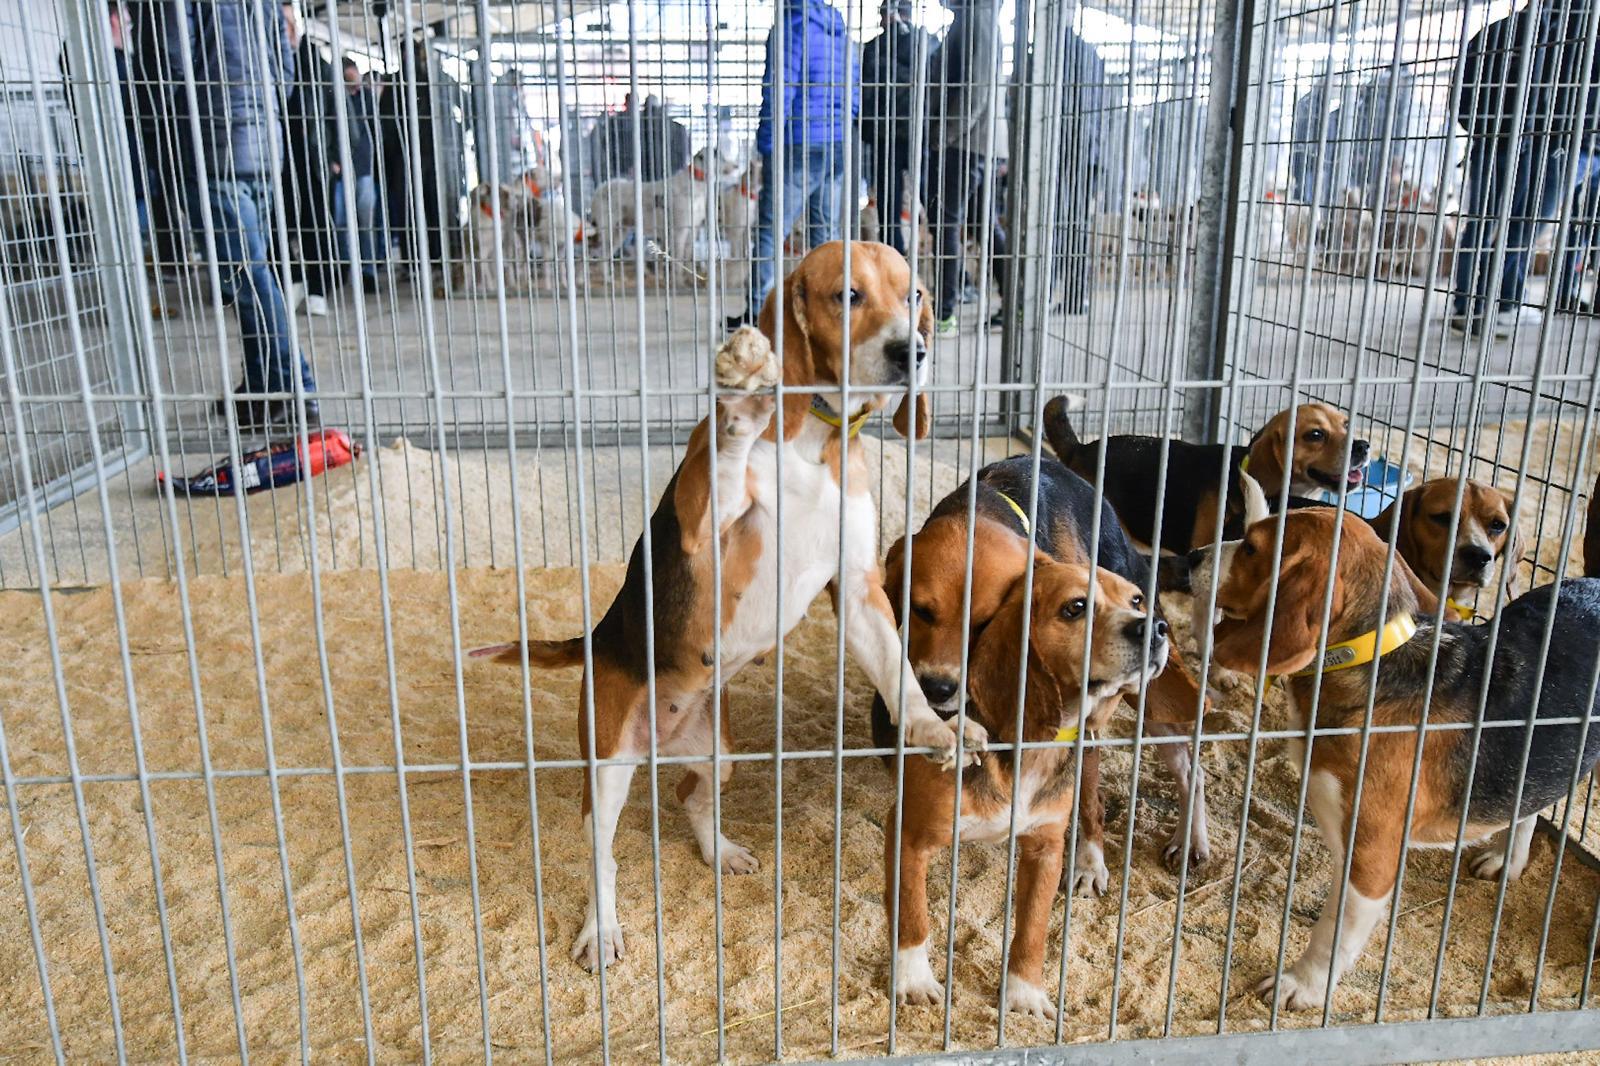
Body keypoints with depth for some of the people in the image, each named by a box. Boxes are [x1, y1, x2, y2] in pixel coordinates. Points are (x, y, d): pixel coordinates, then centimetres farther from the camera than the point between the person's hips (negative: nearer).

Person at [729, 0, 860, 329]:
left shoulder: (790, 26, -10)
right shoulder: (840, 29, 12)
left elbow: (778, 94, -14)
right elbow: (854, 95, 16)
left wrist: (766, 145, -8)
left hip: (797, 148, -7)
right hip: (838, 148, 7)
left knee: (770, 230, 0)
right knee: (827, 232, 10)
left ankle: (757, 313, 4)